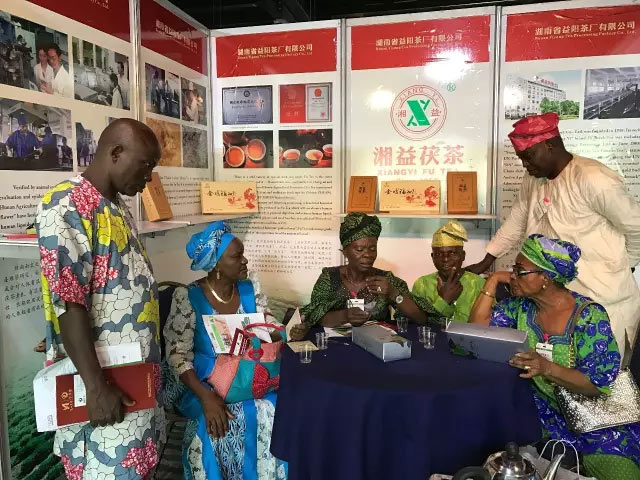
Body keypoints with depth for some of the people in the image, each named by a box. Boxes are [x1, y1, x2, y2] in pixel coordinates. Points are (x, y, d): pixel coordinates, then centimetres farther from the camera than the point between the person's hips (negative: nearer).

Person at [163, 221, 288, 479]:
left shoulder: (251, 289, 3)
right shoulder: (187, 297, -10)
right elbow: (178, 355, -14)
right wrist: (205, 397, -27)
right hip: (206, 384, -3)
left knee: (270, 412, -22)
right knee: (217, 424, -30)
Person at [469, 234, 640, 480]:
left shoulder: (590, 316, -15)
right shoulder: (521, 306, -1)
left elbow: (597, 385, -18)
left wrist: (547, 368, -34)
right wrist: (493, 280, -8)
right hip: (544, 408, 4)